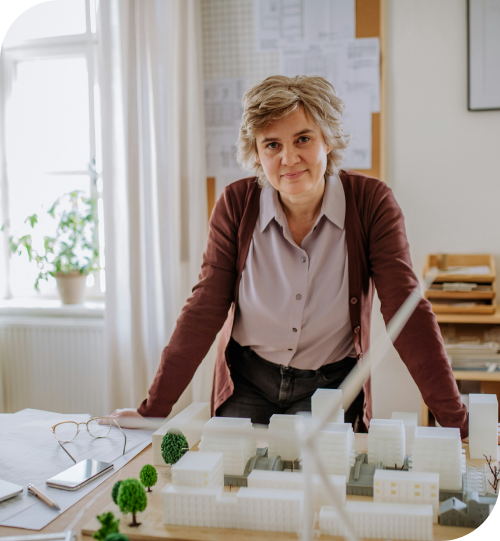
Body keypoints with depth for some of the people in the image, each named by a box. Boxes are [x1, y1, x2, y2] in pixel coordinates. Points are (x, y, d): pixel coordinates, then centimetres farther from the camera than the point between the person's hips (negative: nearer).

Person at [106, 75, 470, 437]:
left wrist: (457, 423, -20)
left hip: (329, 382, -1)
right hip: (247, 381, 1)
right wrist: (152, 410, -12)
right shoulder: (236, 204, -11)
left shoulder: (371, 203, -15)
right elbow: (204, 311, -9)